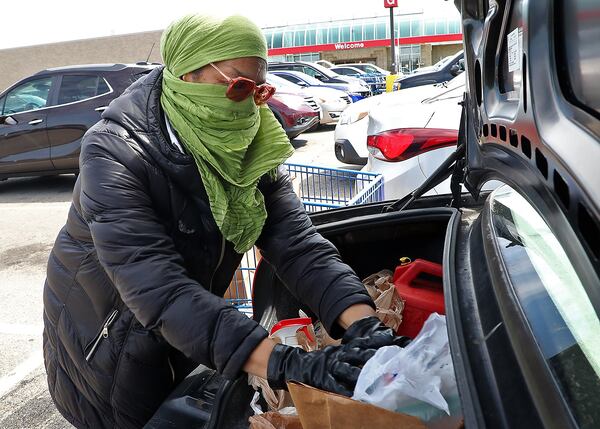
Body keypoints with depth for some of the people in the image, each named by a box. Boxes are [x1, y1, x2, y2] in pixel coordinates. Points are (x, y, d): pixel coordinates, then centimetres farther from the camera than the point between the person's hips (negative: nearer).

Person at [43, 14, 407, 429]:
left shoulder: (249, 150, -12)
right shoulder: (115, 155, -30)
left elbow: (297, 241, -22)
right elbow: (158, 289, -40)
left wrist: (363, 324, -38)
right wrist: (283, 363, -49)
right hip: (102, 343, -4)